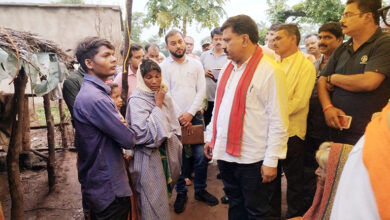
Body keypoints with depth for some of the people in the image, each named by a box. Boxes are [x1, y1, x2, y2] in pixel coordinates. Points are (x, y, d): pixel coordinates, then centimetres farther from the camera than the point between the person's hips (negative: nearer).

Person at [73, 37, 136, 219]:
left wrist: (120, 123, -9)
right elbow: (128, 139, -22)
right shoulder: (94, 98, -26)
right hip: (108, 188, -10)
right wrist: (125, 127, 0)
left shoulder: (95, 91, 8)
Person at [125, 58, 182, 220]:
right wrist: (158, 106, -20)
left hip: (165, 153, 6)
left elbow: (174, 127, 11)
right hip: (148, 157, -6)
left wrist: (172, 146, 5)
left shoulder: (165, 97, 4)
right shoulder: (137, 100, -14)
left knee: (163, 196, 20)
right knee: (153, 202, 7)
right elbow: (145, 133, -23)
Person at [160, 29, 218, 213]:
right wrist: (179, 116, -10)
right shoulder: (163, 66, -1)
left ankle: (200, 190, 24)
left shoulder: (196, 64, 5)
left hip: (195, 116, 2)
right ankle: (181, 193, 24)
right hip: (175, 118, -1)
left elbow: (201, 91, -1)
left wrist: (190, 113, -10)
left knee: (200, 155, 4)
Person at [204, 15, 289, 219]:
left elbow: (278, 122, -15)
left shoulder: (269, 71, -14)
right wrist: (210, 137, 16)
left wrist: (271, 161, -14)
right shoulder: (227, 68, 10)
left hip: (253, 159, -6)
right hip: (225, 153, 7)